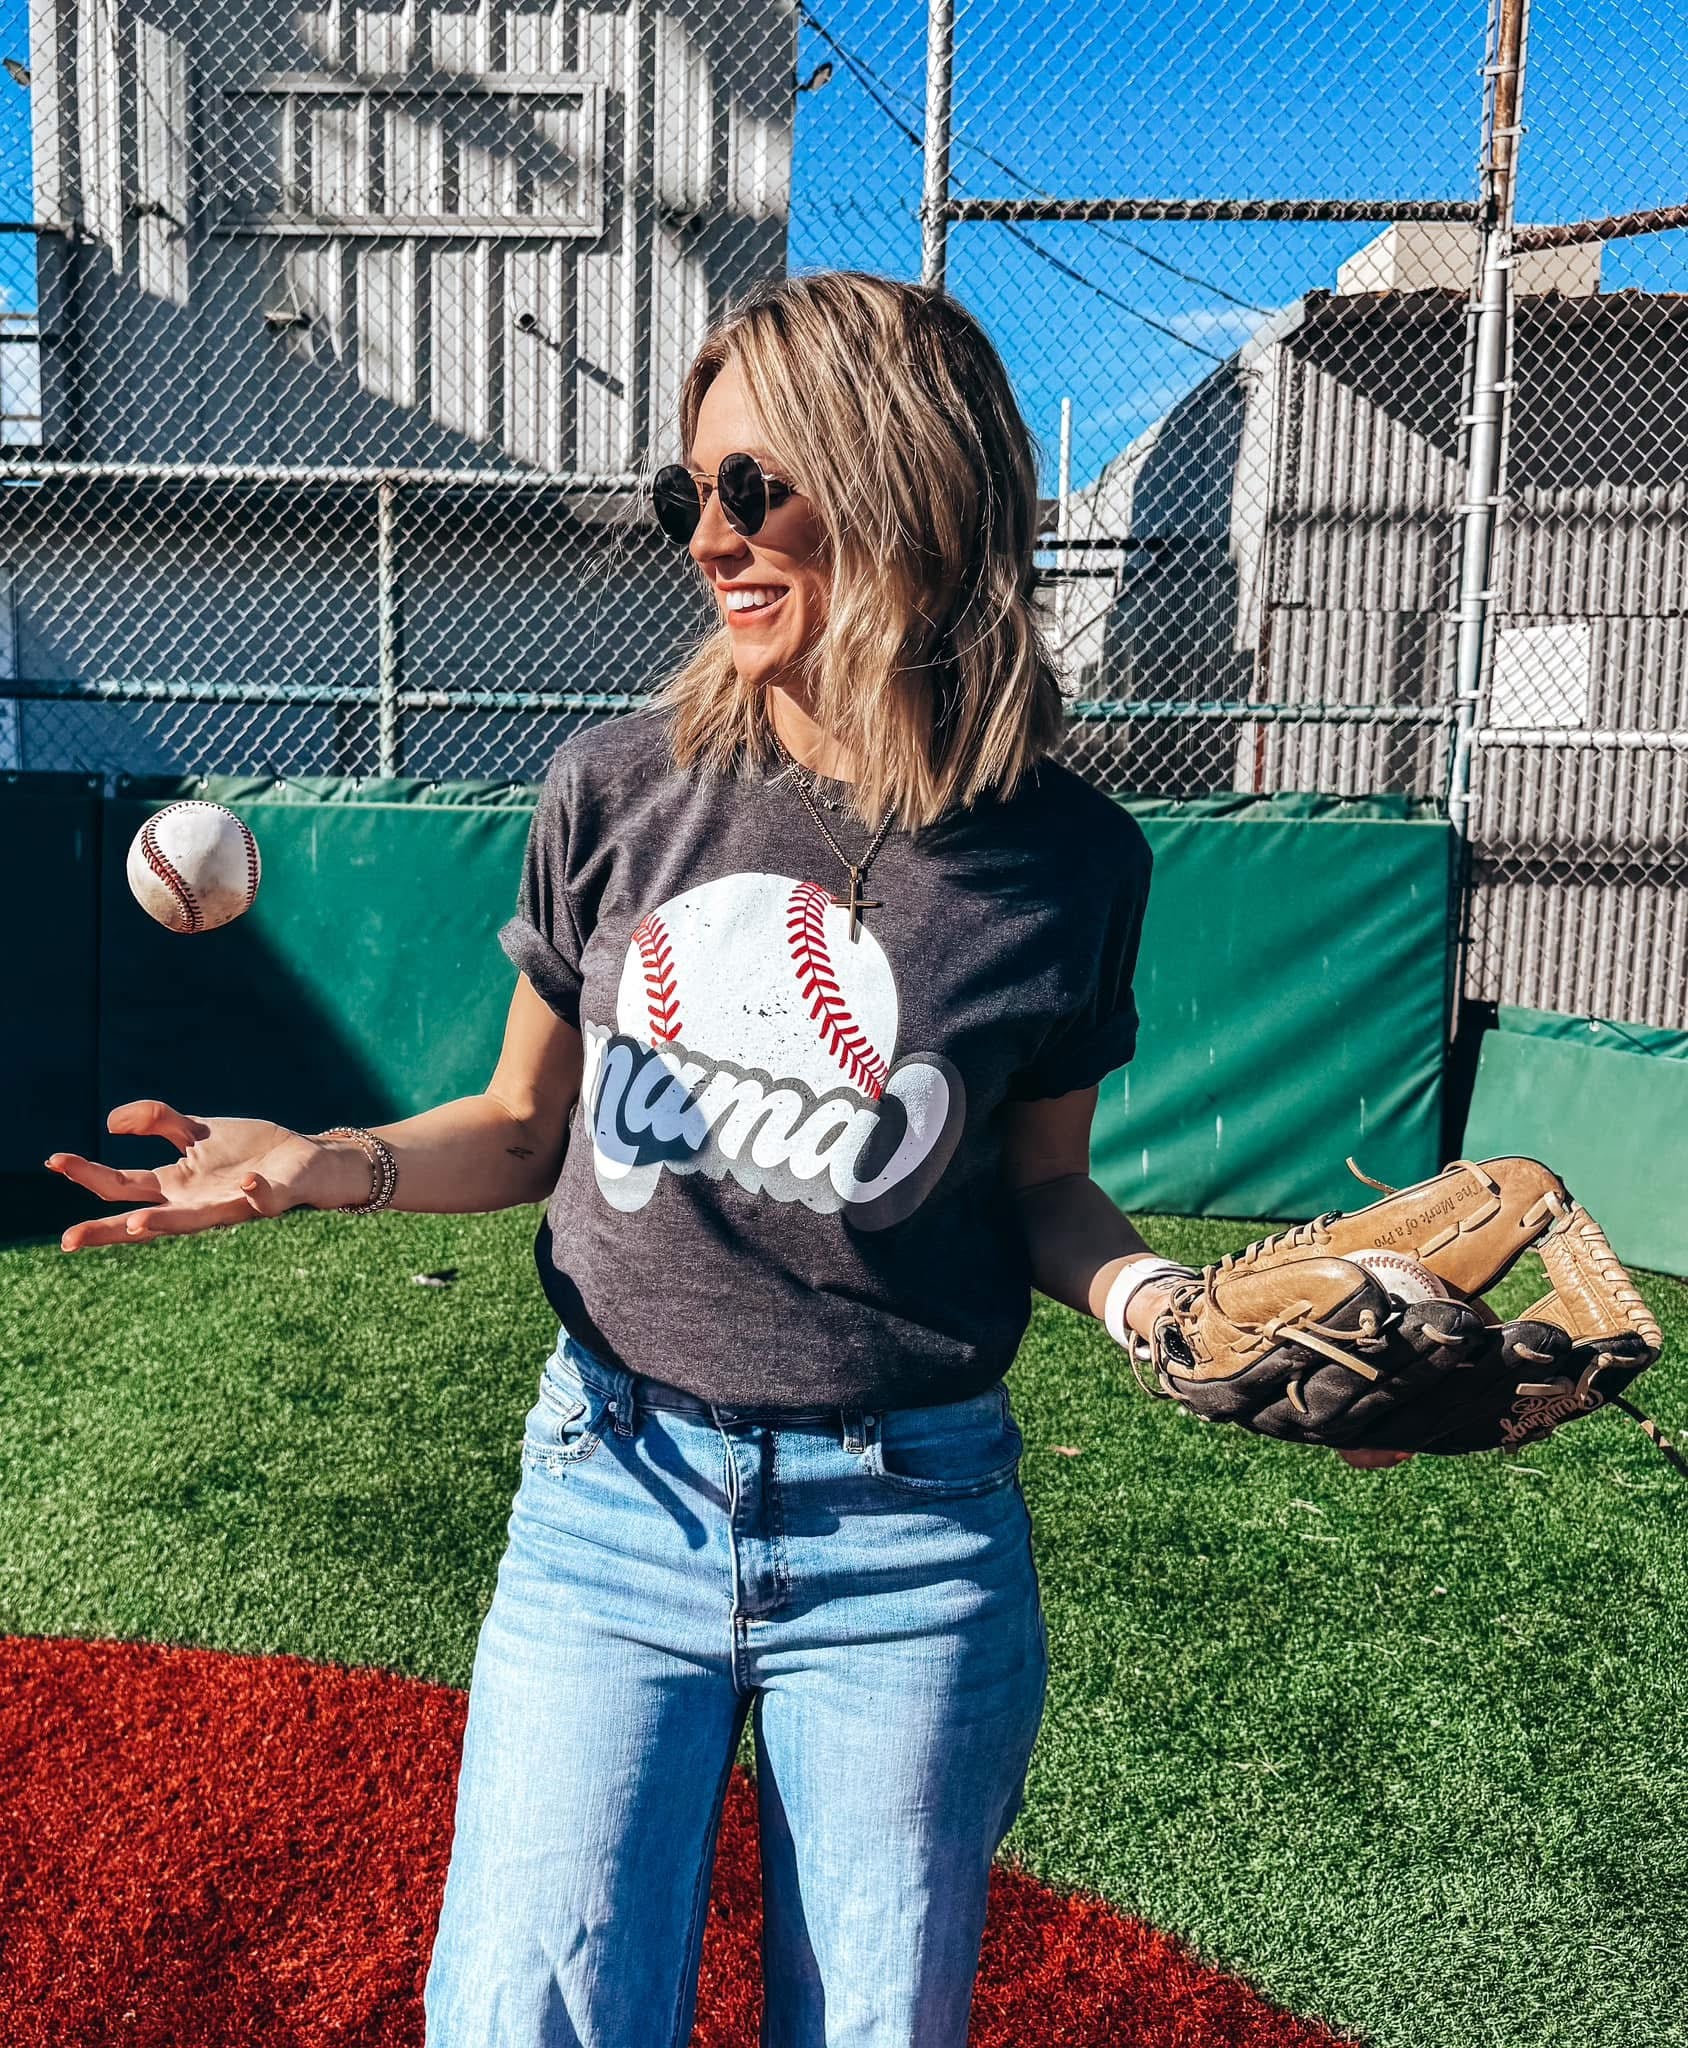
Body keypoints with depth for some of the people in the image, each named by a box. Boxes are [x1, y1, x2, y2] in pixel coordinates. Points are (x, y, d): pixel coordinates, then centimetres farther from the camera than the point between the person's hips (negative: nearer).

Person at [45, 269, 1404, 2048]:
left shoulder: (1063, 859, -7)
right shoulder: (618, 791, -4)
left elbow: (1040, 1185, 6)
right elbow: (526, 1125, 7)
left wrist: (1150, 1296, -14)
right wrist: (334, 1164, -10)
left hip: (910, 1533, 0)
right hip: (614, 1499, 1)